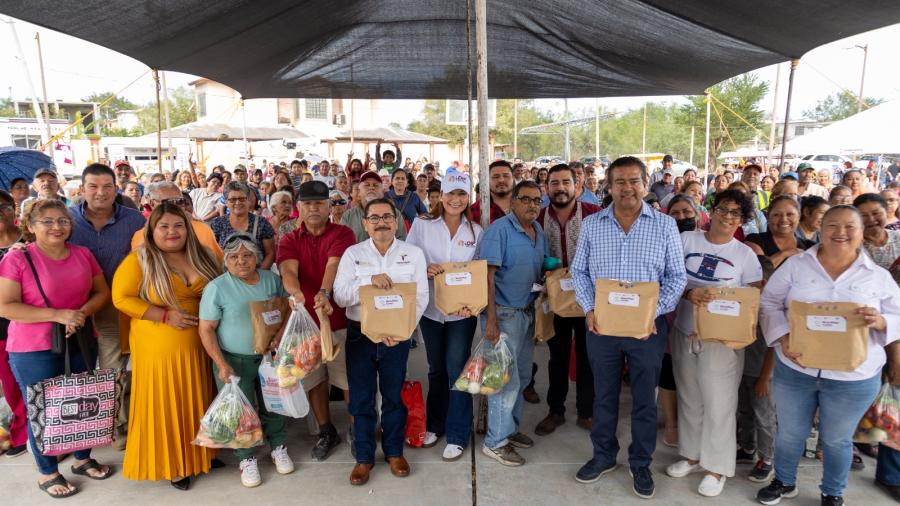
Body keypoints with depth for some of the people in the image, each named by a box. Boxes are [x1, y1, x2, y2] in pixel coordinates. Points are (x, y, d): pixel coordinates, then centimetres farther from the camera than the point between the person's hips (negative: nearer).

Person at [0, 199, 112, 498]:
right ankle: (47, 473, 27)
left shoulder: (83, 254, 2)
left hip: (80, 343, 5)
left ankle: (82, 459, 35)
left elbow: (102, 291, 8)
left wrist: (84, 312, -12)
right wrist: (58, 314, -23)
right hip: (34, 350, -4)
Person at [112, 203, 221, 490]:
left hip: (198, 344, 4)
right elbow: (122, 298, -12)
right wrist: (166, 316, -18)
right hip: (159, 347, -4)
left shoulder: (201, 256, 5)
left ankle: (198, 453, 32)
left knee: (196, 401, 15)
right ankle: (169, 462, 23)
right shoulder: (139, 260, -8)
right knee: (165, 403, 6)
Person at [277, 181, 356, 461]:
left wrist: (324, 293, -43)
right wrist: (296, 293, -38)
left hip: (340, 319, -3)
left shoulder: (343, 234, -4)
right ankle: (326, 431, 33)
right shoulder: (289, 241, 4)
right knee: (314, 380, 14)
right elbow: (288, 271, -16)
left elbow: (333, 264, -23)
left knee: (349, 379, 7)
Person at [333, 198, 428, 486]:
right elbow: (340, 296, -7)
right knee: (361, 397, 9)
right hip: (360, 334, 0)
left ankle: (394, 451, 33)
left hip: (397, 335, 0)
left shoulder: (413, 254, 0)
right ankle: (364, 456, 27)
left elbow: (421, 298, -4)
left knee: (394, 396, 13)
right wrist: (369, 281, -22)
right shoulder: (352, 254, 0)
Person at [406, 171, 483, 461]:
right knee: (436, 369, 16)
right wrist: (425, 270, -22)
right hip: (431, 309, 1)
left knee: (457, 371, 2)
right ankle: (434, 425, 35)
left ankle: (457, 436, 16)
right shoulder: (422, 225, -4)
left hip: (463, 311, -1)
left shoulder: (476, 231, -1)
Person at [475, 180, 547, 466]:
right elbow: (487, 275, -19)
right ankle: (495, 442, 13)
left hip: (528, 312, 8)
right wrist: (491, 319, -23)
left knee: (522, 376, 17)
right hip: (504, 313, -8)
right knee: (507, 378, -2)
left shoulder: (539, 231, 8)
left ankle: (510, 428, 34)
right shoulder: (499, 230, -15)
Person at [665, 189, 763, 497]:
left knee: (718, 404, 5)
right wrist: (689, 293, -22)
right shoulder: (686, 240, 1)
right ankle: (692, 454, 33)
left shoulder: (746, 255, -1)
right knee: (689, 399, 15)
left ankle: (716, 467, 22)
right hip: (684, 332, 2)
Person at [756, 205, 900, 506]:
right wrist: (783, 339, -16)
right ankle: (784, 481, 40)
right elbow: (769, 303, -2)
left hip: (853, 378, 0)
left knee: (836, 439, 17)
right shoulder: (795, 265, -3)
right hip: (795, 369, 0)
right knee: (789, 433, 17)